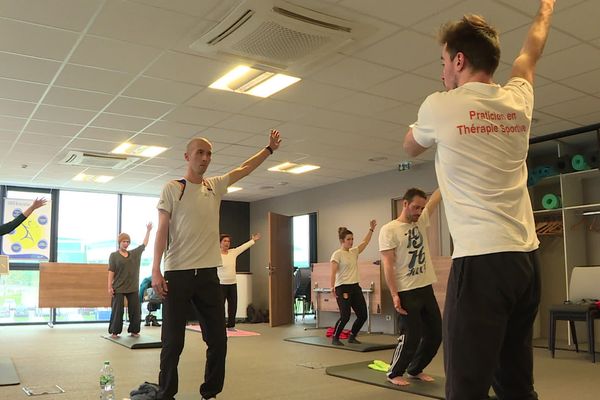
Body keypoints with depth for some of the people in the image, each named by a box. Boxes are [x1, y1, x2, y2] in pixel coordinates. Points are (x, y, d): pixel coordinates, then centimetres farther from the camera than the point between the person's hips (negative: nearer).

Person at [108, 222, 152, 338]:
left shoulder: (135, 253, 10)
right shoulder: (114, 255, -1)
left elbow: (144, 244, 19)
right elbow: (111, 272, -4)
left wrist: (148, 230, 17)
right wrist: (110, 287, -10)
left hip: (133, 288, 4)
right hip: (119, 288, -4)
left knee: (135, 310, 5)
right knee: (117, 310, 1)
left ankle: (134, 330, 17)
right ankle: (114, 332, 11)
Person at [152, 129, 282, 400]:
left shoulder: (215, 186, 12)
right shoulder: (172, 188, -1)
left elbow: (244, 169, 22)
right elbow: (162, 230, -5)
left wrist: (269, 148, 21)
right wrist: (156, 270, -12)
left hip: (208, 274, 5)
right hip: (177, 274, -4)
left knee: (218, 339, 8)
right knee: (173, 341, 2)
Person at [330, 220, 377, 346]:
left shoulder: (354, 252, 12)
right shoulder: (337, 254, -8)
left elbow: (365, 242, 19)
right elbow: (333, 272, -15)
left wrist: (371, 229, 13)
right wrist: (332, 286, -25)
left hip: (355, 287, 7)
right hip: (343, 288, -7)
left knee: (363, 315, 4)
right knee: (345, 316, -11)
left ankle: (352, 337, 23)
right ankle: (335, 338, 9)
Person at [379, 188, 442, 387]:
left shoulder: (421, 221, 10)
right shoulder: (389, 230, -9)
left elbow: (437, 196, 9)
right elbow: (388, 264, -13)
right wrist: (394, 294, -19)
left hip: (426, 289, 7)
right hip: (407, 292, -7)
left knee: (435, 334, 11)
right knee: (411, 336, -4)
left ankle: (415, 369, 29)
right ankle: (394, 373, 16)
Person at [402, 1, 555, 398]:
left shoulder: (440, 106, -3)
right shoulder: (518, 100, 9)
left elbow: (411, 146, 19)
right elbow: (531, 52, 32)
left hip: (481, 260, -6)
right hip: (526, 258, 7)